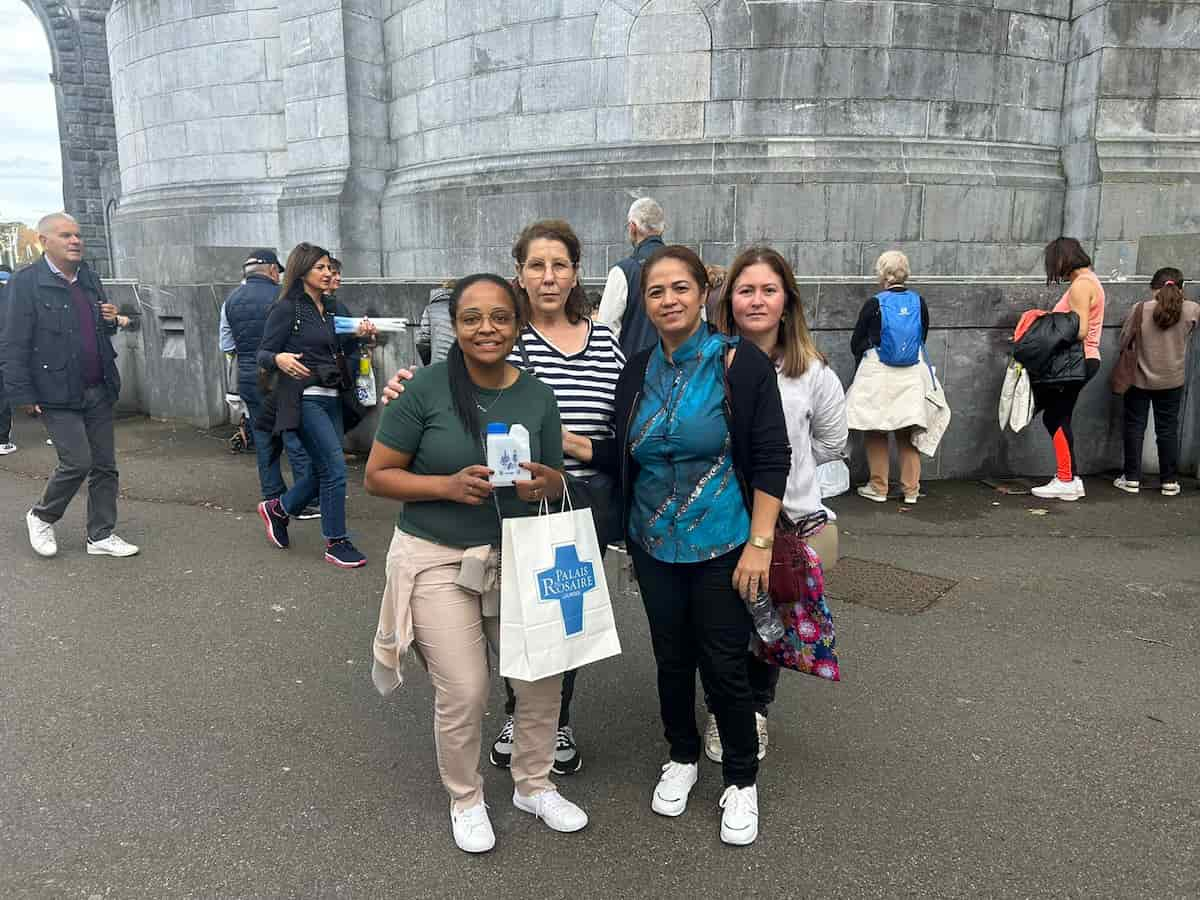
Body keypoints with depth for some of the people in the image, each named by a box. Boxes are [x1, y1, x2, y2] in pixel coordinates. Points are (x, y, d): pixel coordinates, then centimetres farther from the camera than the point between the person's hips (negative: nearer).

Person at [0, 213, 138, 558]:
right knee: (78, 462, -10)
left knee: (104, 465, 8)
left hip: (98, 391, 7)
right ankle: (42, 517, 18)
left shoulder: (89, 278, 12)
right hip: (58, 393, -6)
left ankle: (101, 536, 19)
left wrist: (110, 321, 1)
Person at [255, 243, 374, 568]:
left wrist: (357, 335, 2)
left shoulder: (328, 309, 14)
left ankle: (277, 509, 37)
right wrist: (279, 359, -29)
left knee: (321, 470, 14)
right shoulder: (287, 309, -8)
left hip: (331, 398, 8)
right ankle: (337, 543, 3)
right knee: (335, 468, -10)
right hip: (304, 399, -8)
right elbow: (263, 354, -7)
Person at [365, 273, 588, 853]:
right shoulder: (426, 388, -13)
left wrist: (543, 483, -16)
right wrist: (450, 485, -24)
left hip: (516, 556, 4)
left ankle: (533, 785, 37)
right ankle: (465, 800, 32)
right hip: (437, 561, -3)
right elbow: (378, 476, -9)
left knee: (543, 676, 9)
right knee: (464, 693, 2)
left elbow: (557, 482, 8)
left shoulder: (538, 396, -3)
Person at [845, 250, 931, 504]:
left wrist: (863, 362, 19)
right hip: (911, 376, 4)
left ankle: (878, 488, 12)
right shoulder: (919, 302, 1)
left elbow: (856, 343, 0)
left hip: (878, 375, -3)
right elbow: (923, 338, 13)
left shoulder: (874, 304, -9)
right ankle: (911, 489, 14)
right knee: (907, 434, 11)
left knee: (876, 433, 8)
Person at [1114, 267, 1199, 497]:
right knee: (1168, 429, 11)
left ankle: (1132, 478, 13)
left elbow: (1124, 341, -5)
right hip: (1172, 381, 1)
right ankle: (1169, 481, 16)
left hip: (1140, 379, -1)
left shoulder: (1140, 310, -14)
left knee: (1134, 427, 10)